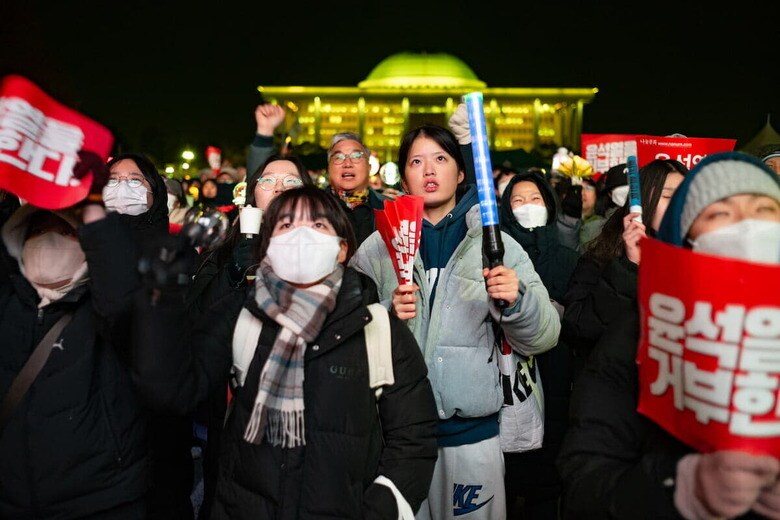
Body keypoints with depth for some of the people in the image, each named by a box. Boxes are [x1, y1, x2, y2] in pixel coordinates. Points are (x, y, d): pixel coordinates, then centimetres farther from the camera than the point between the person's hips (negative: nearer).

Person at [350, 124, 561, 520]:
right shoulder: (377, 248, 2)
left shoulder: (497, 244, 1)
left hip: (471, 431, 0)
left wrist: (517, 300, -22)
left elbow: (542, 338, -3)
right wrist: (387, 316, -16)